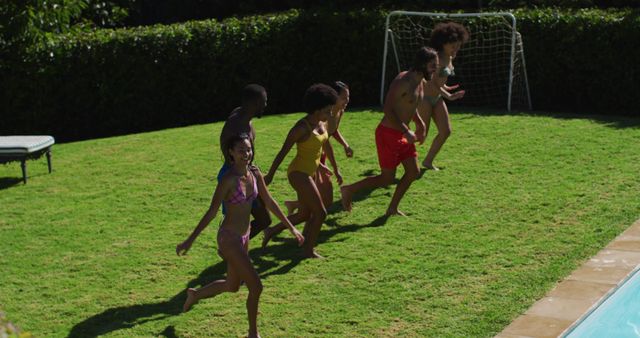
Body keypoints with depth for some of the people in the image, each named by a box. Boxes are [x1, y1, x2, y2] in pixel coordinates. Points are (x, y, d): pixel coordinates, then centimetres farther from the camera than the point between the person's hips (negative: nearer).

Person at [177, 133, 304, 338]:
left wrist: (291, 228, 13)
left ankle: (195, 294, 47)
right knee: (256, 286, -7)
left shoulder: (255, 174, 0)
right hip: (229, 238, -8)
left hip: (244, 236, 8)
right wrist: (190, 241, -16)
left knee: (232, 286, 23)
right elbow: (211, 212, -17)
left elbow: (269, 202, 10)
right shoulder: (228, 179, -21)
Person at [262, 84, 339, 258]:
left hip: (308, 173, 9)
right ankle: (309, 251, 6)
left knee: (304, 214, 16)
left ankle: (271, 231, 29)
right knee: (320, 212, -7)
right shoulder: (302, 127, -21)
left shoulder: (322, 123, 4)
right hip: (299, 173, -9)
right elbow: (283, 151, -17)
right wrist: (270, 175, -13)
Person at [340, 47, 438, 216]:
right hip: (388, 133, -9)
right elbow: (387, 109, -26)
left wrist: (420, 124, 15)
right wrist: (406, 132, -26)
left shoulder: (420, 83, 8)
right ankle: (349, 190, 12)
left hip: (402, 134, 9)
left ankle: (392, 209, 19)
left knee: (413, 172, 7)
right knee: (387, 178, -4)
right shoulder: (403, 81, -21)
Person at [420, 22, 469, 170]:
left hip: (437, 98, 8)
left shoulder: (449, 58, 5)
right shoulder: (438, 58, -22)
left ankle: (428, 161, 15)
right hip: (425, 97, -8)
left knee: (446, 131, 3)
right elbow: (431, 83, -24)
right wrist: (448, 96, -24)